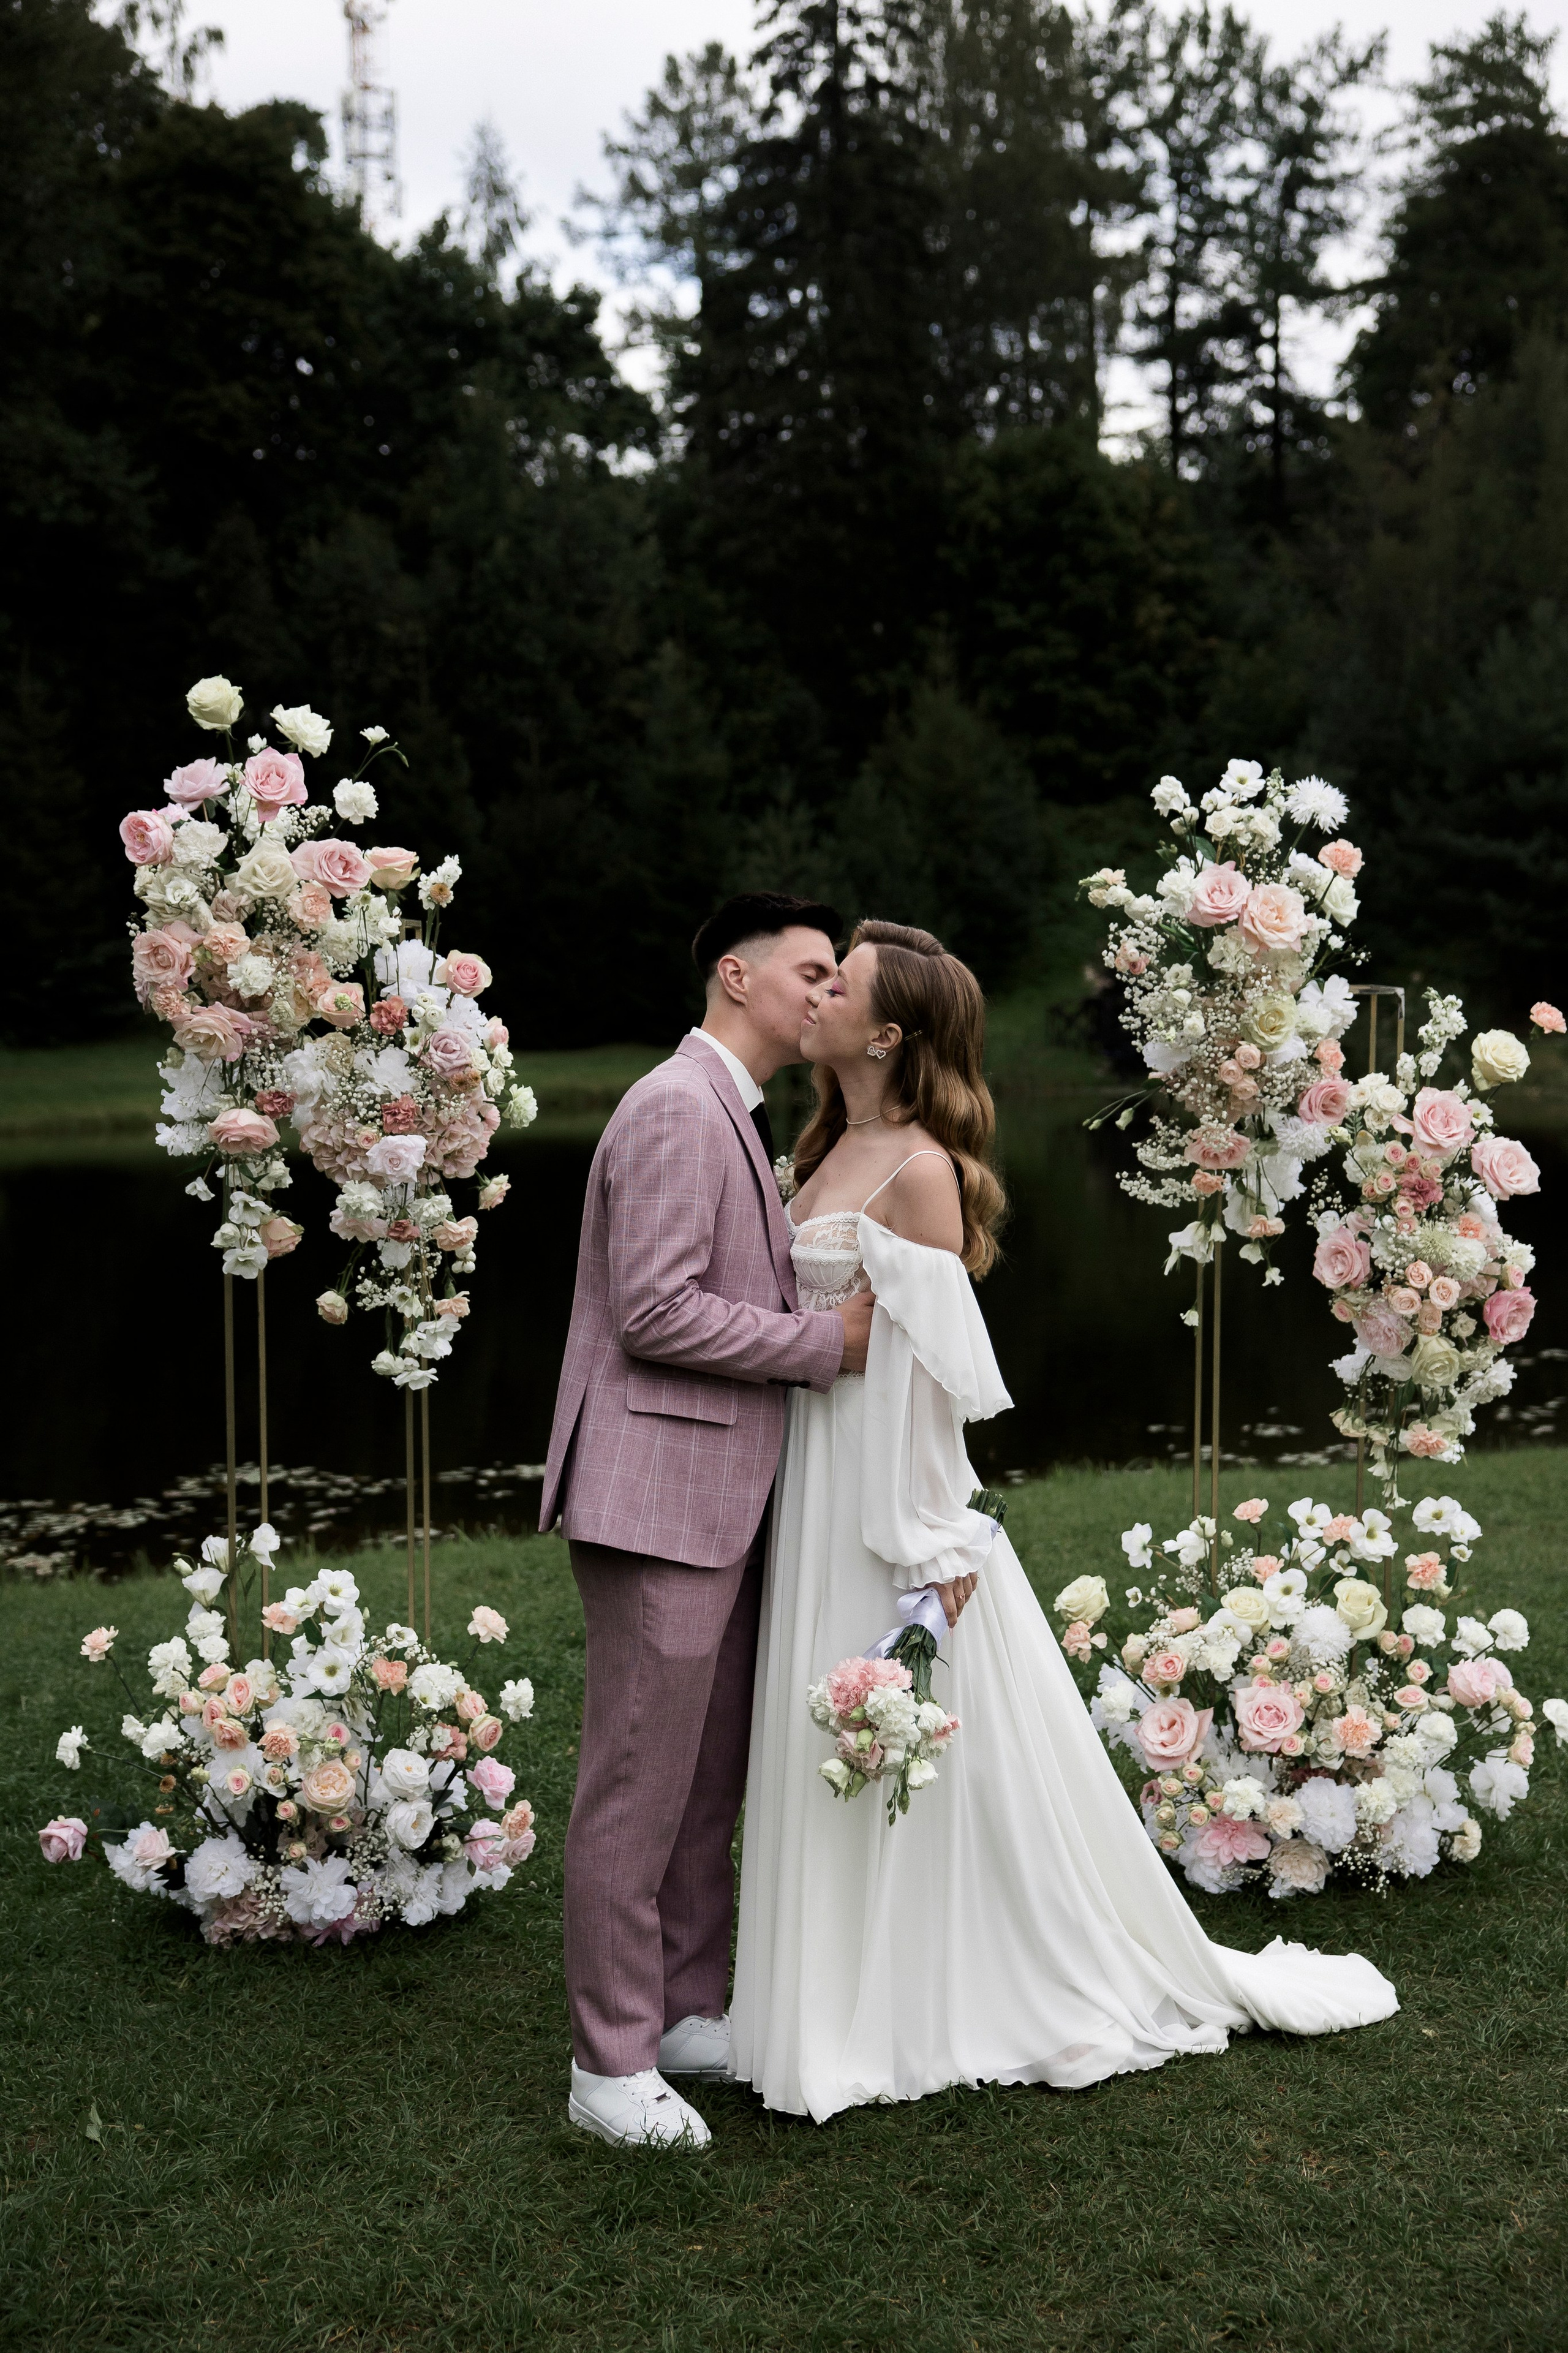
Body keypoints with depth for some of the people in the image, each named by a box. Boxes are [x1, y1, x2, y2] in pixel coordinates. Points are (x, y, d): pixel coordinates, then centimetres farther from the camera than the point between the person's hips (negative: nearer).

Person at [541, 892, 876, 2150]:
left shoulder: (738, 1117, 19)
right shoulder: (677, 1108, -14)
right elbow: (656, 1313, -21)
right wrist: (828, 1342, -14)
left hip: (723, 1497, 10)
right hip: (659, 1496, -10)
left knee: (710, 1780, 16)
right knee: (640, 1786, -1)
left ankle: (691, 2010, 29)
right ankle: (611, 2063, 10)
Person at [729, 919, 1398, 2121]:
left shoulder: (919, 1170, -15)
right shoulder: (830, 1154, 11)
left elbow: (932, 1360, -18)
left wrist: (931, 1545, -18)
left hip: (892, 1482, -8)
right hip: (819, 1479, 8)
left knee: (931, 1751, 2)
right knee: (836, 1756, 15)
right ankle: (860, 2005, 29)